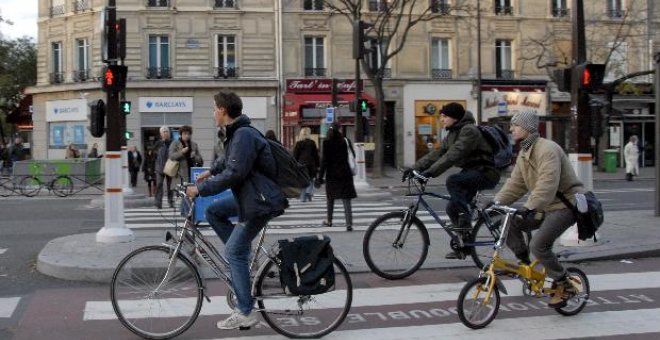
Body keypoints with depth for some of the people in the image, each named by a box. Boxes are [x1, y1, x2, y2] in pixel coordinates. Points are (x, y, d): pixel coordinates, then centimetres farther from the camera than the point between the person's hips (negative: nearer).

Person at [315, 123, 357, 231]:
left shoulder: (327, 143, -6)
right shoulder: (346, 141, 2)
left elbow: (324, 160, -8)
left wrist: (320, 177, -5)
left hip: (331, 175, -1)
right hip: (345, 174, 1)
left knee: (330, 199, 18)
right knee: (346, 201, -3)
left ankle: (329, 220, 29)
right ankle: (349, 224, -12)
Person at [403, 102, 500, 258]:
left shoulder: (469, 131, -18)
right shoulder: (452, 133, 12)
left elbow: (454, 154, -30)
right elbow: (437, 153, 8)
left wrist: (431, 172, -35)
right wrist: (415, 168, -3)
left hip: (485, 173, -10)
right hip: (471, 172, 10)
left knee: (452, 181, -31)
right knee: (452, 208, 4)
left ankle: (465, 217, -18)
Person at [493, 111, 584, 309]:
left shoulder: (547, 149, -21)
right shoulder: (523, 154, 11)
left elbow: (547, 184, -33)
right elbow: (515, 184, 8)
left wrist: (530, 207, -43)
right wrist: (497, 202, -5)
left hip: (566, 204, -9)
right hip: (545, 207, 9)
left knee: (539, 245, -20)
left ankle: (563, 285, 0)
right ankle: (525, 264, 10)